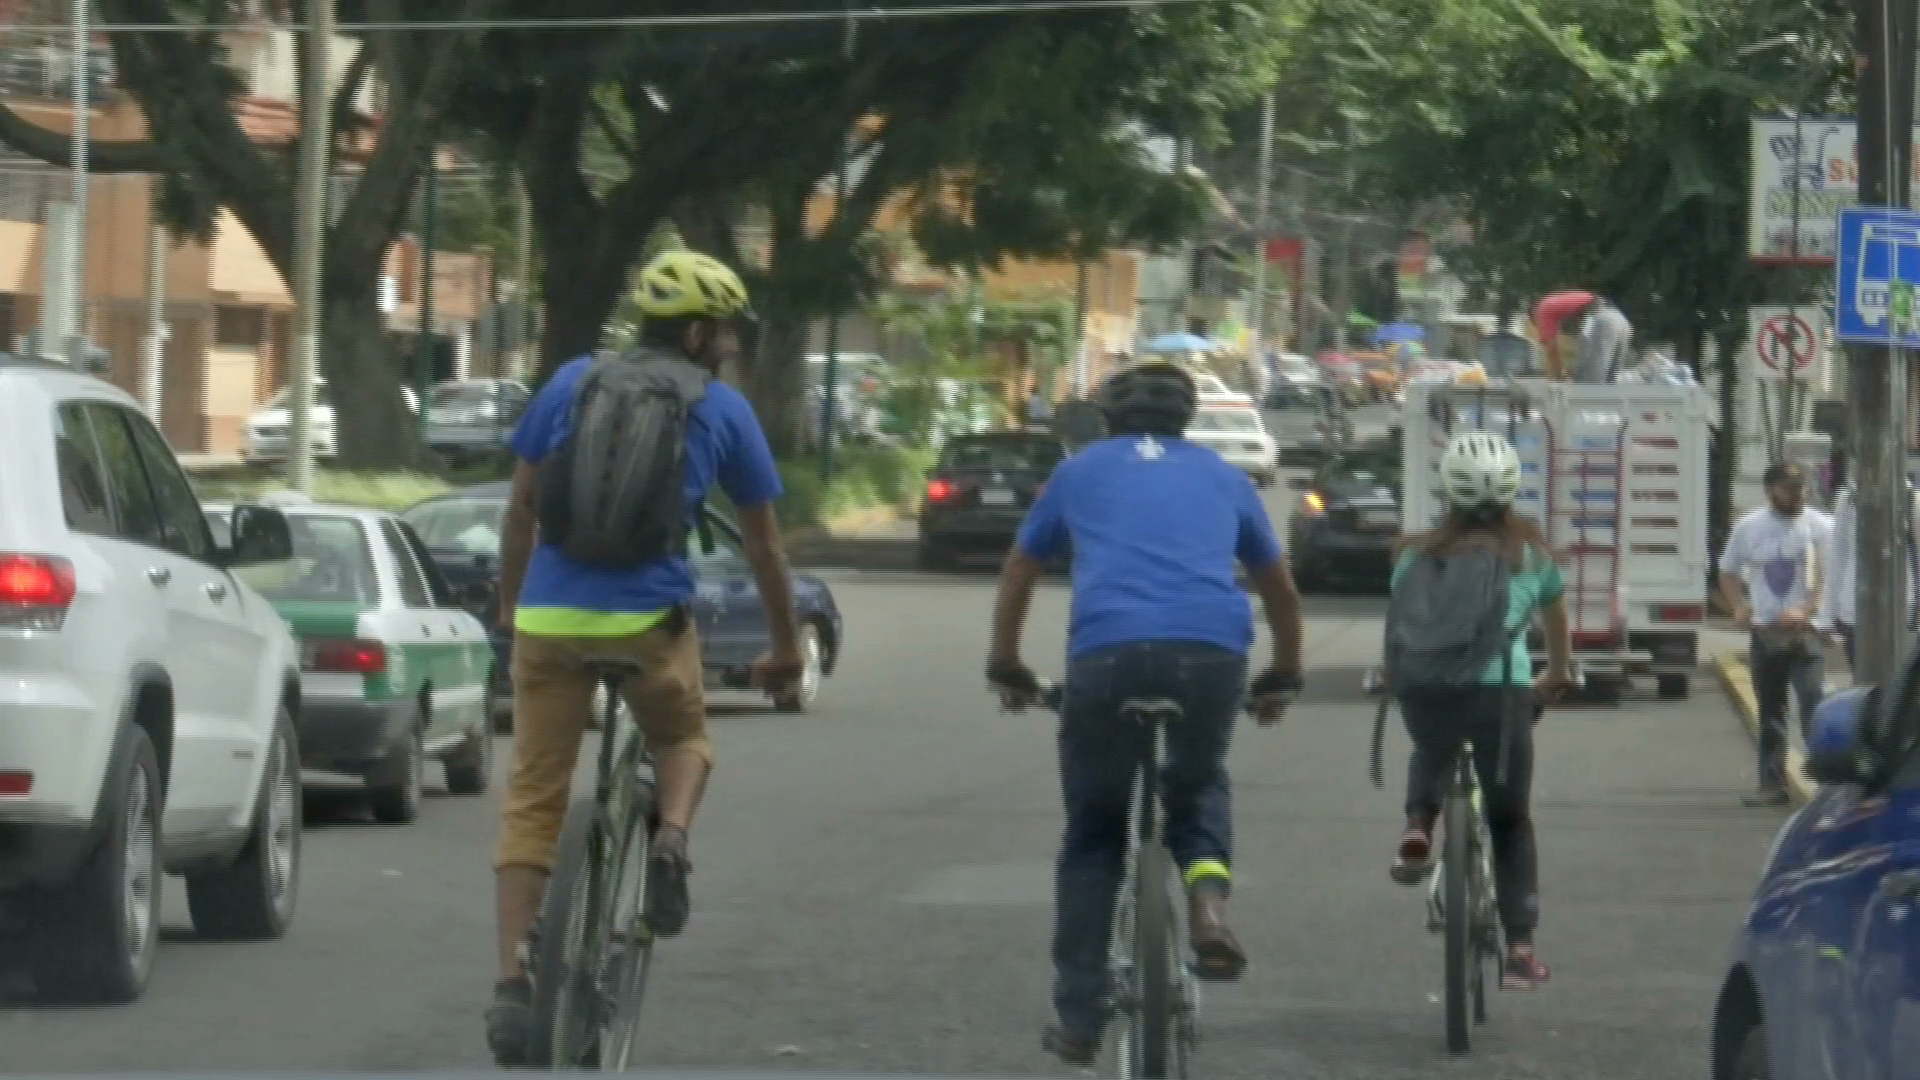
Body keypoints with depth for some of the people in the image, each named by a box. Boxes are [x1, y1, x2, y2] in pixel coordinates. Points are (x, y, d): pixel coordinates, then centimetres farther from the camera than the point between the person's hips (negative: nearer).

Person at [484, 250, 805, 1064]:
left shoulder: (572, 384, 11)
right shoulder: (723, 410, 7)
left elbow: (521, 508, 14)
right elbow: (763, 545, 14)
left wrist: (510, 604, 27)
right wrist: (786, 648, 25)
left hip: (549, 621, 1)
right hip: (649, 622, -1)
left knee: (532, 802, 8)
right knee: (683, 738, 29)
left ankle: (512, 984, -1)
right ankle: (671, 842, -2)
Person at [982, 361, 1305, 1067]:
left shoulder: (1081, 472, 24)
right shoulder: (1221, 477, 26)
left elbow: (1017, 577, 32)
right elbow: (1280, 590, 36)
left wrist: (1006, 669, 44)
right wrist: (1283, 678, 48)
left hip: (1107, 656, -1)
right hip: (1212, 655, 1)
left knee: (1092, 833, 14)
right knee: (1198, 787, 29)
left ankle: (1079, 1020, 11)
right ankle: (1207, 898, -1)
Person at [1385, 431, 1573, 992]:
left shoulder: (1419, 553, 13)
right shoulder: (1530, 551, 14)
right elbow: (1555, 615, 29)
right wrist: (1558, 673, 49)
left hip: (1424, 687, 1)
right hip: (1501, 688, -1)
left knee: (1430, 752, 37)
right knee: (1511, 819, 15)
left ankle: (1418, 827, 7)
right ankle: (1520, 950, 9)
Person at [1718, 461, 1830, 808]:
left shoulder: (1816, 526, -3)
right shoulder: (1748, 528, 8)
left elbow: (1828, 576, -9)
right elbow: (1728, 572, 17)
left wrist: (1806, 610, -22)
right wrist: (1738, 608, 0)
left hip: (1805, 632, -4)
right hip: (1764, 632, 4)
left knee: (1815, 707, -15)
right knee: (1770, 714, 9)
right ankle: (1772, 784, 14)